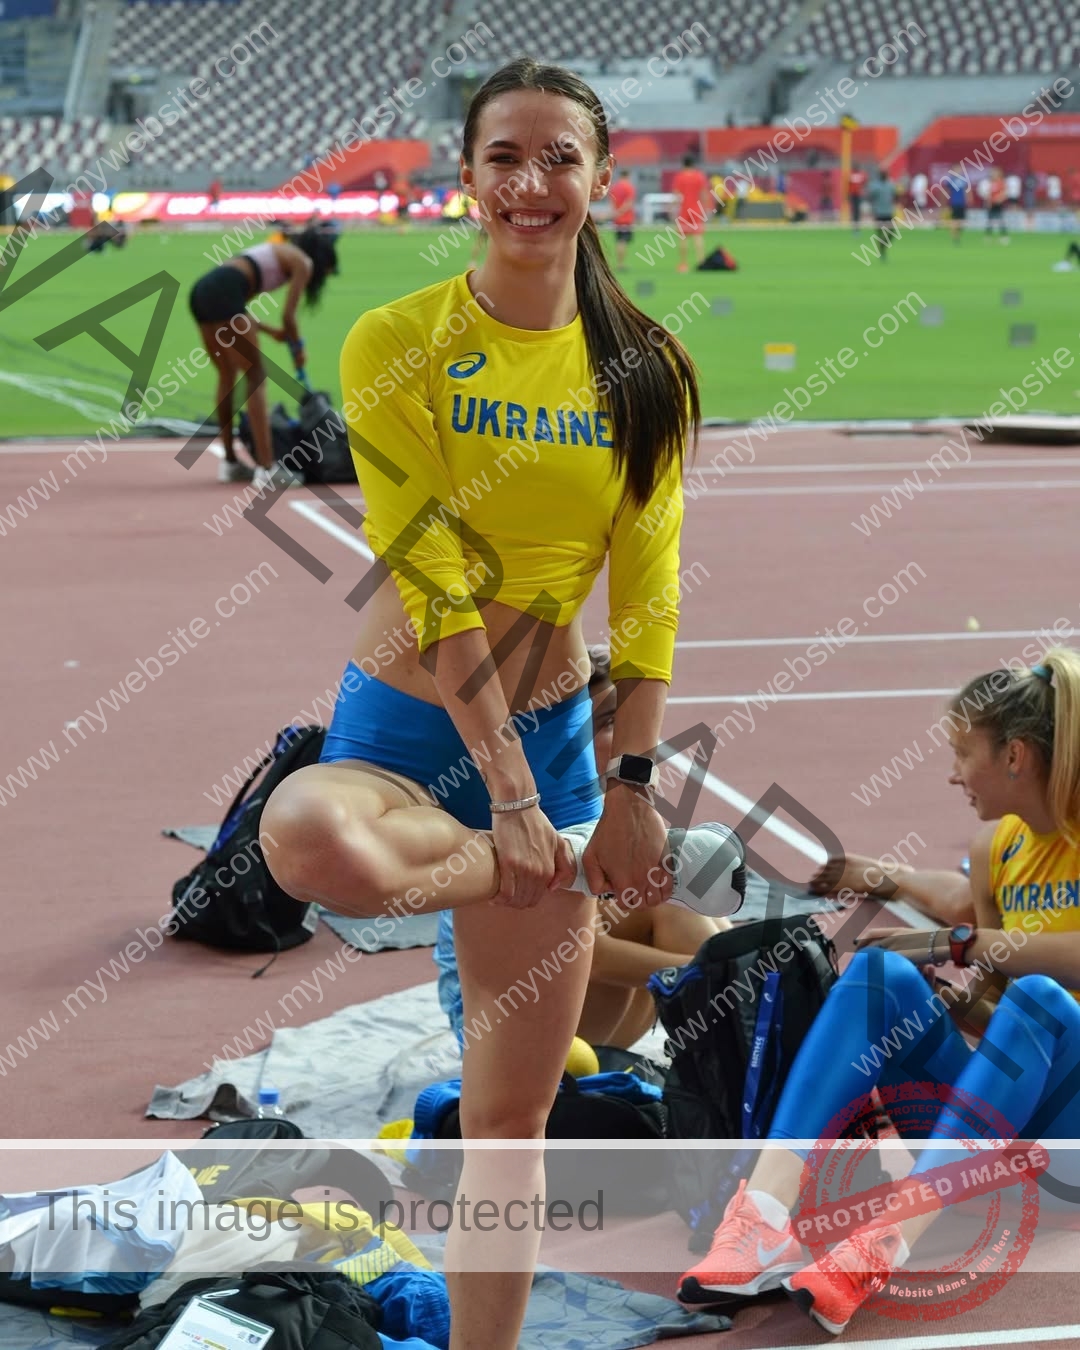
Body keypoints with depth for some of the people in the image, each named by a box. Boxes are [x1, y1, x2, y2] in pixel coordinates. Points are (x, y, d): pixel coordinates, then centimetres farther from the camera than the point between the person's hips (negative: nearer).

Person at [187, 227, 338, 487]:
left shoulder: (278, 253, 33)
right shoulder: (303, 263, 10)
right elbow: (288, 316, 3)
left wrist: (271, 331, 36)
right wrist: (297, 350, 19)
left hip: (201, 290, 9)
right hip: (224, 292, -9)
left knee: (228, 377, 18)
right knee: (255, 378, -6)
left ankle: (230, 463, 23)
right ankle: (267, 468, -11)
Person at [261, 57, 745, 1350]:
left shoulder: (646, 372, 2)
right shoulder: (398, 345, -9)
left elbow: (648, 592, 1)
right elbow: (433, 580, -14)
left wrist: (627, 786, -7)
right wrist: (513, 798, -18)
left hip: (554, 739, 3)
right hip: (404, 726, -3)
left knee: (512, 1116, 4)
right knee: (307, 837, -39)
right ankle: (571, 870, -9)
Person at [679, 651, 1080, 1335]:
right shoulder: (999, 848, 11)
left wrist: (961, 942, -20)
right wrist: (963, 1000, 1)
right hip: (993, 1120, 5)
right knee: (882, 972, -19)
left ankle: (886, 1244, -48)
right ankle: (763, 1216, -39)